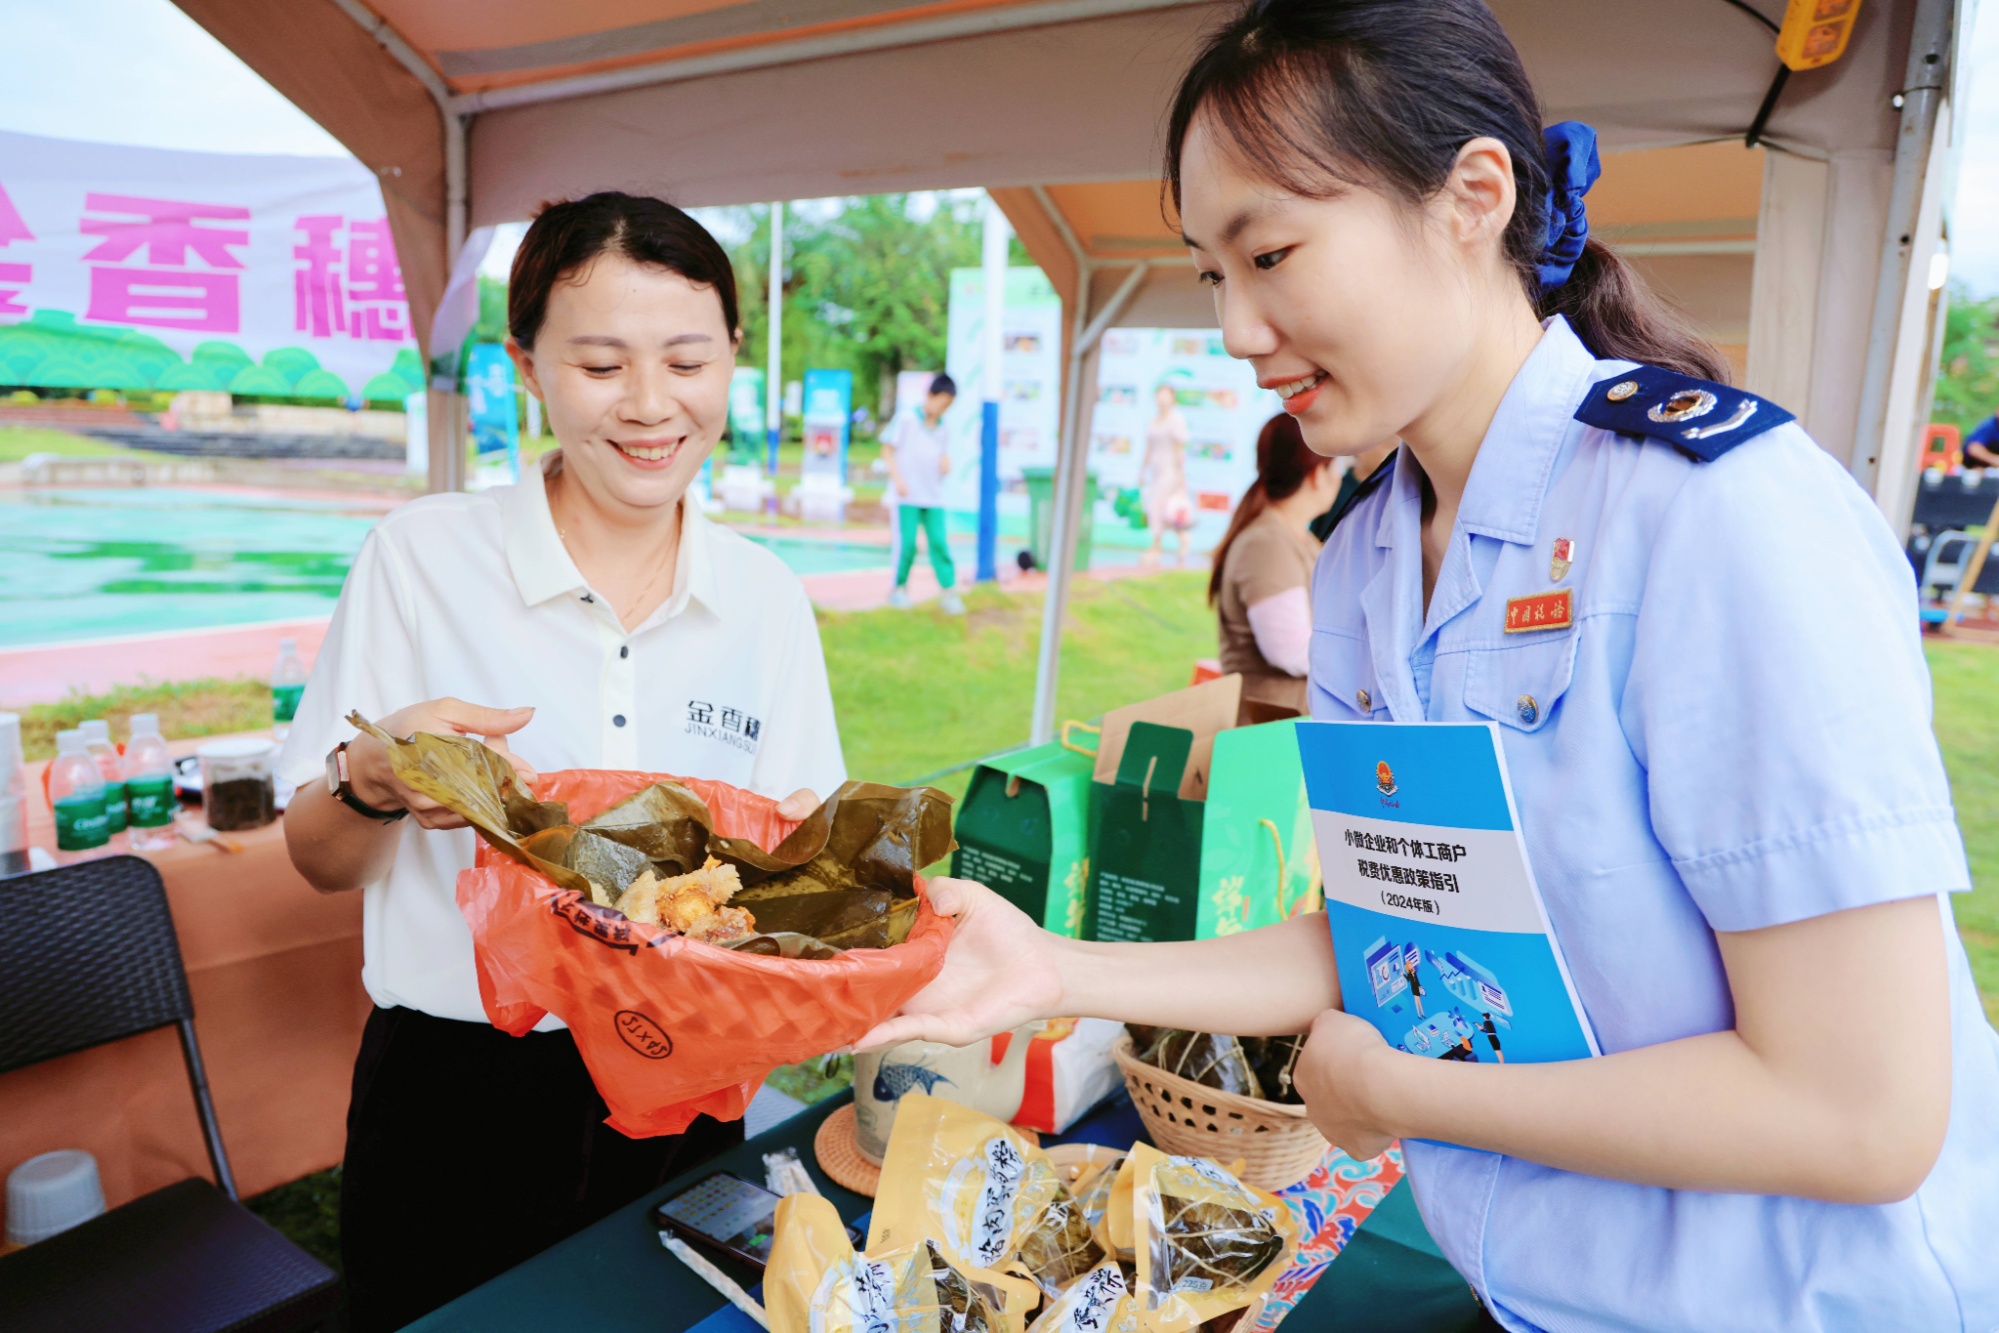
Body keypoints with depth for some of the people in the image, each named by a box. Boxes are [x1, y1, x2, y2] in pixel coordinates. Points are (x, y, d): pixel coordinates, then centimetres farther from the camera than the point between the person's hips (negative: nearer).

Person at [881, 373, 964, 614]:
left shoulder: (942, 427, 14)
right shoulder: (906, 419, -1)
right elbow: (887, 450, -1)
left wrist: (946, 463, -1)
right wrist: (897, 479, -10)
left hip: (934, 497, 4)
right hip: (908, 496, -4)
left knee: (939, 543, -3)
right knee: (907, 544, -3)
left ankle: (949, 592, -1)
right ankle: (900, 589, 12)